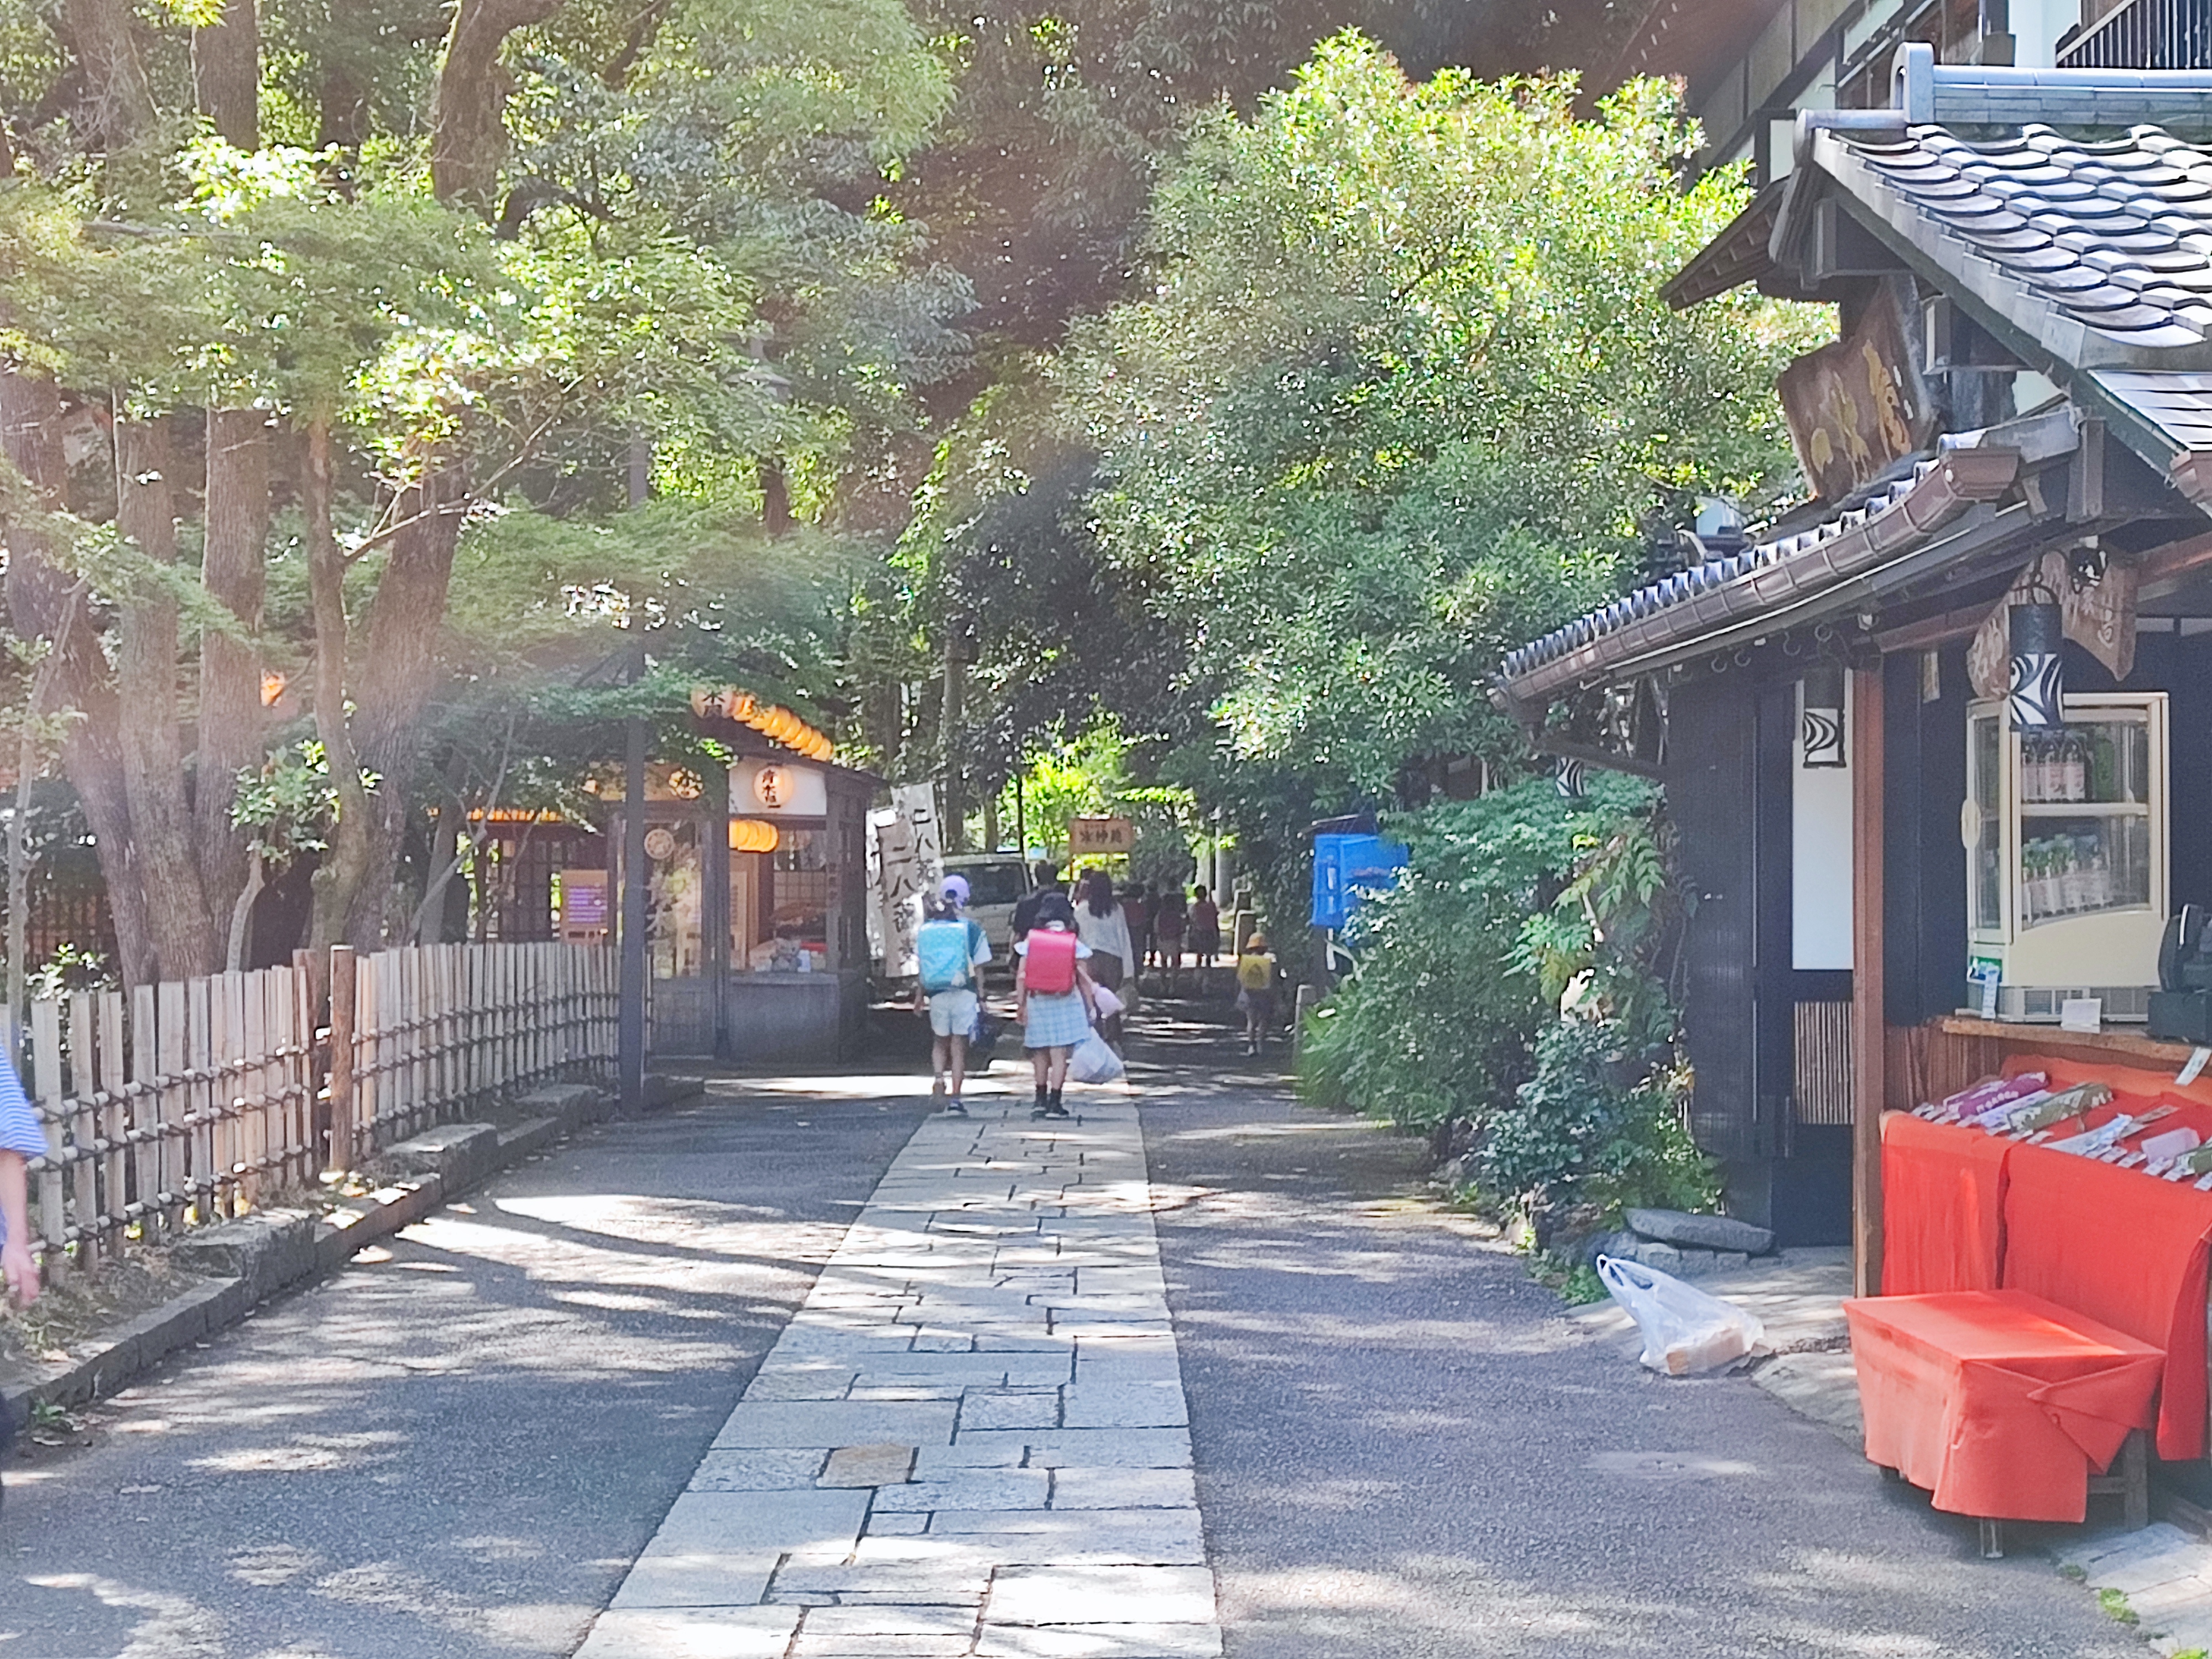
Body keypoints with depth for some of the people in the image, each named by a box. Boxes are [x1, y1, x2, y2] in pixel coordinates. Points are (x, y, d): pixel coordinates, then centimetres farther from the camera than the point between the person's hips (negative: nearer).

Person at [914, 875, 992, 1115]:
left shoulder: (927, 928, 2)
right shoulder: (972, 928, -5)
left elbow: (922, 966, 5)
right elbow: (978, 968, -2)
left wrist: (919, 994, 15)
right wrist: (981, 997, 6)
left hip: (936, 994, 2)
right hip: (963, 994, -2)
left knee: (940, 1042, 20)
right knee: (959, 1046, 5)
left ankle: (938, 1077, -5)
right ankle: (955, 1098, 3)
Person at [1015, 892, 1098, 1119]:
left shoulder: (1031, 940, -1)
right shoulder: (1074, 943, -4)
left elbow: (1021, 975, -3)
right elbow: (1084, 978, -2)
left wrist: (1021, 1004, 3)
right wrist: (1091, 1006, 5)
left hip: (1037, 1001, 2)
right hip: (1066, 1004, -2)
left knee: (1040, 1053, 15)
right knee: (1059, 1054, -1)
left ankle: (1040, 1100, 22)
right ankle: (1054, 1103, -4)